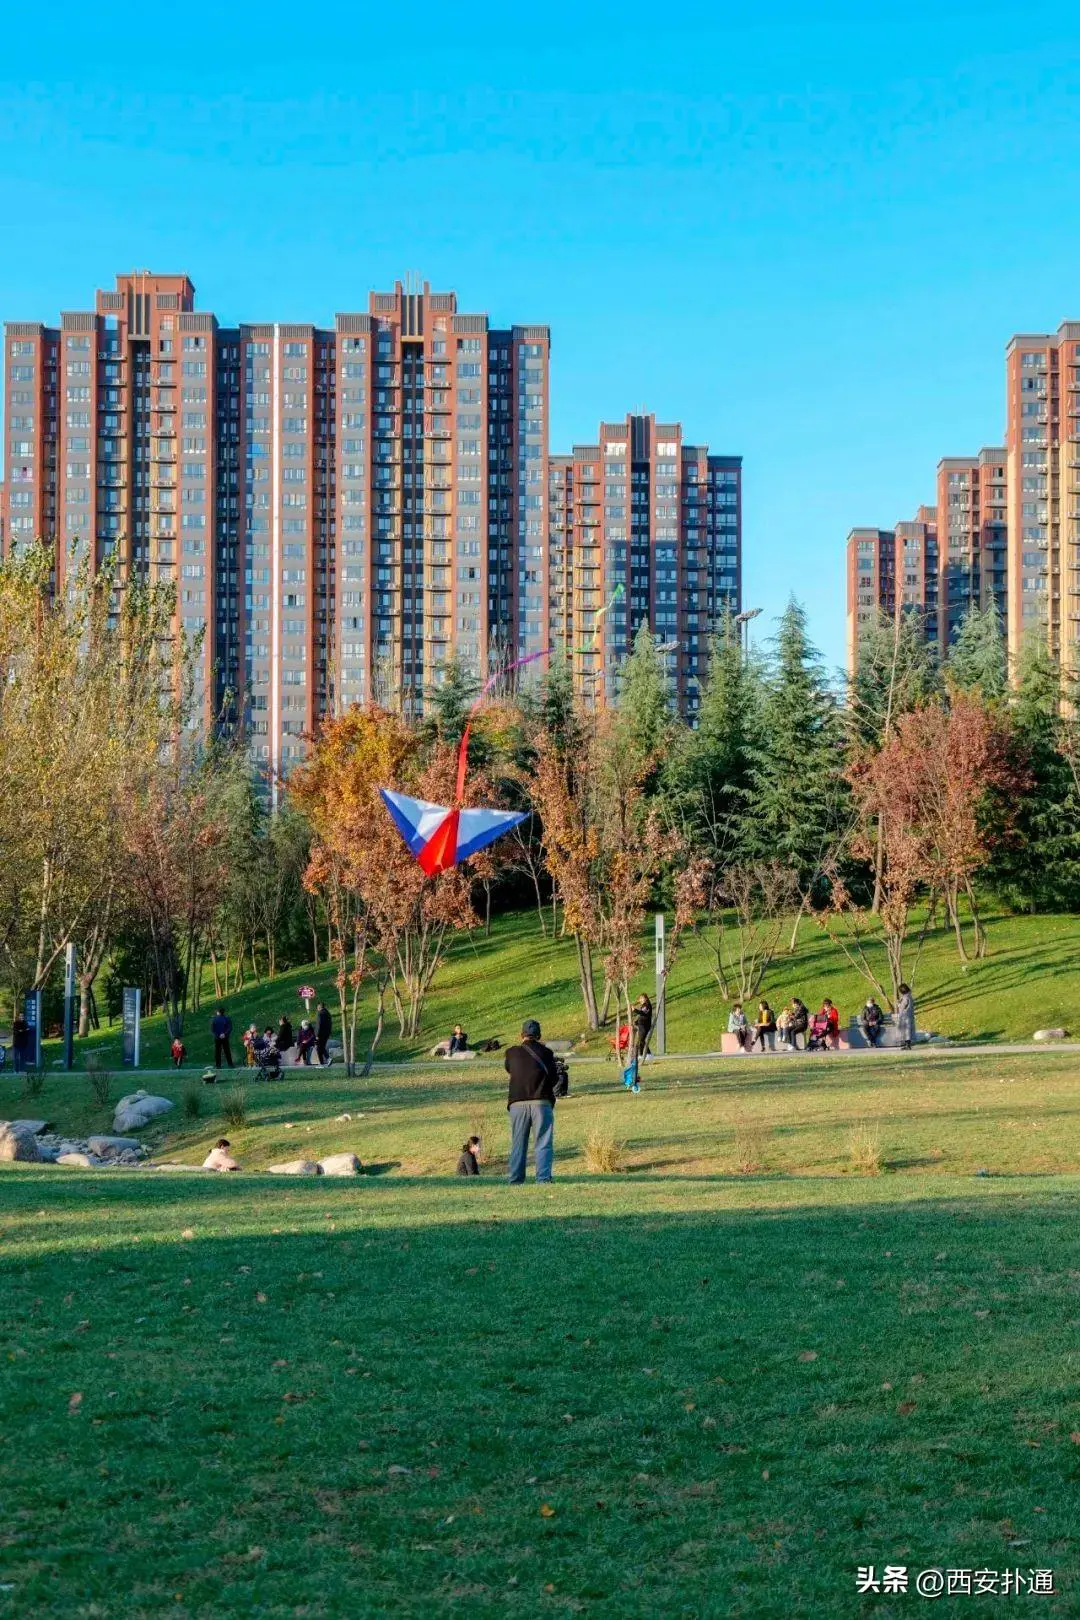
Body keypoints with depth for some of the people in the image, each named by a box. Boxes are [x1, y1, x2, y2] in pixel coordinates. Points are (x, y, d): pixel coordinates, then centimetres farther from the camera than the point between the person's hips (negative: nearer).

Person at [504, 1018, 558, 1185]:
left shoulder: (512, 1052, 2)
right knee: (543, 1143, 1)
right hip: (541, 1103, -1)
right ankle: (543, 1177, -9)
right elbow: (553, 1079, 5)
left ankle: (515, 1180, 6)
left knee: (518, 1144, 8)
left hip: (517, 1103, 1)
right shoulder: (546, 1052, 0)